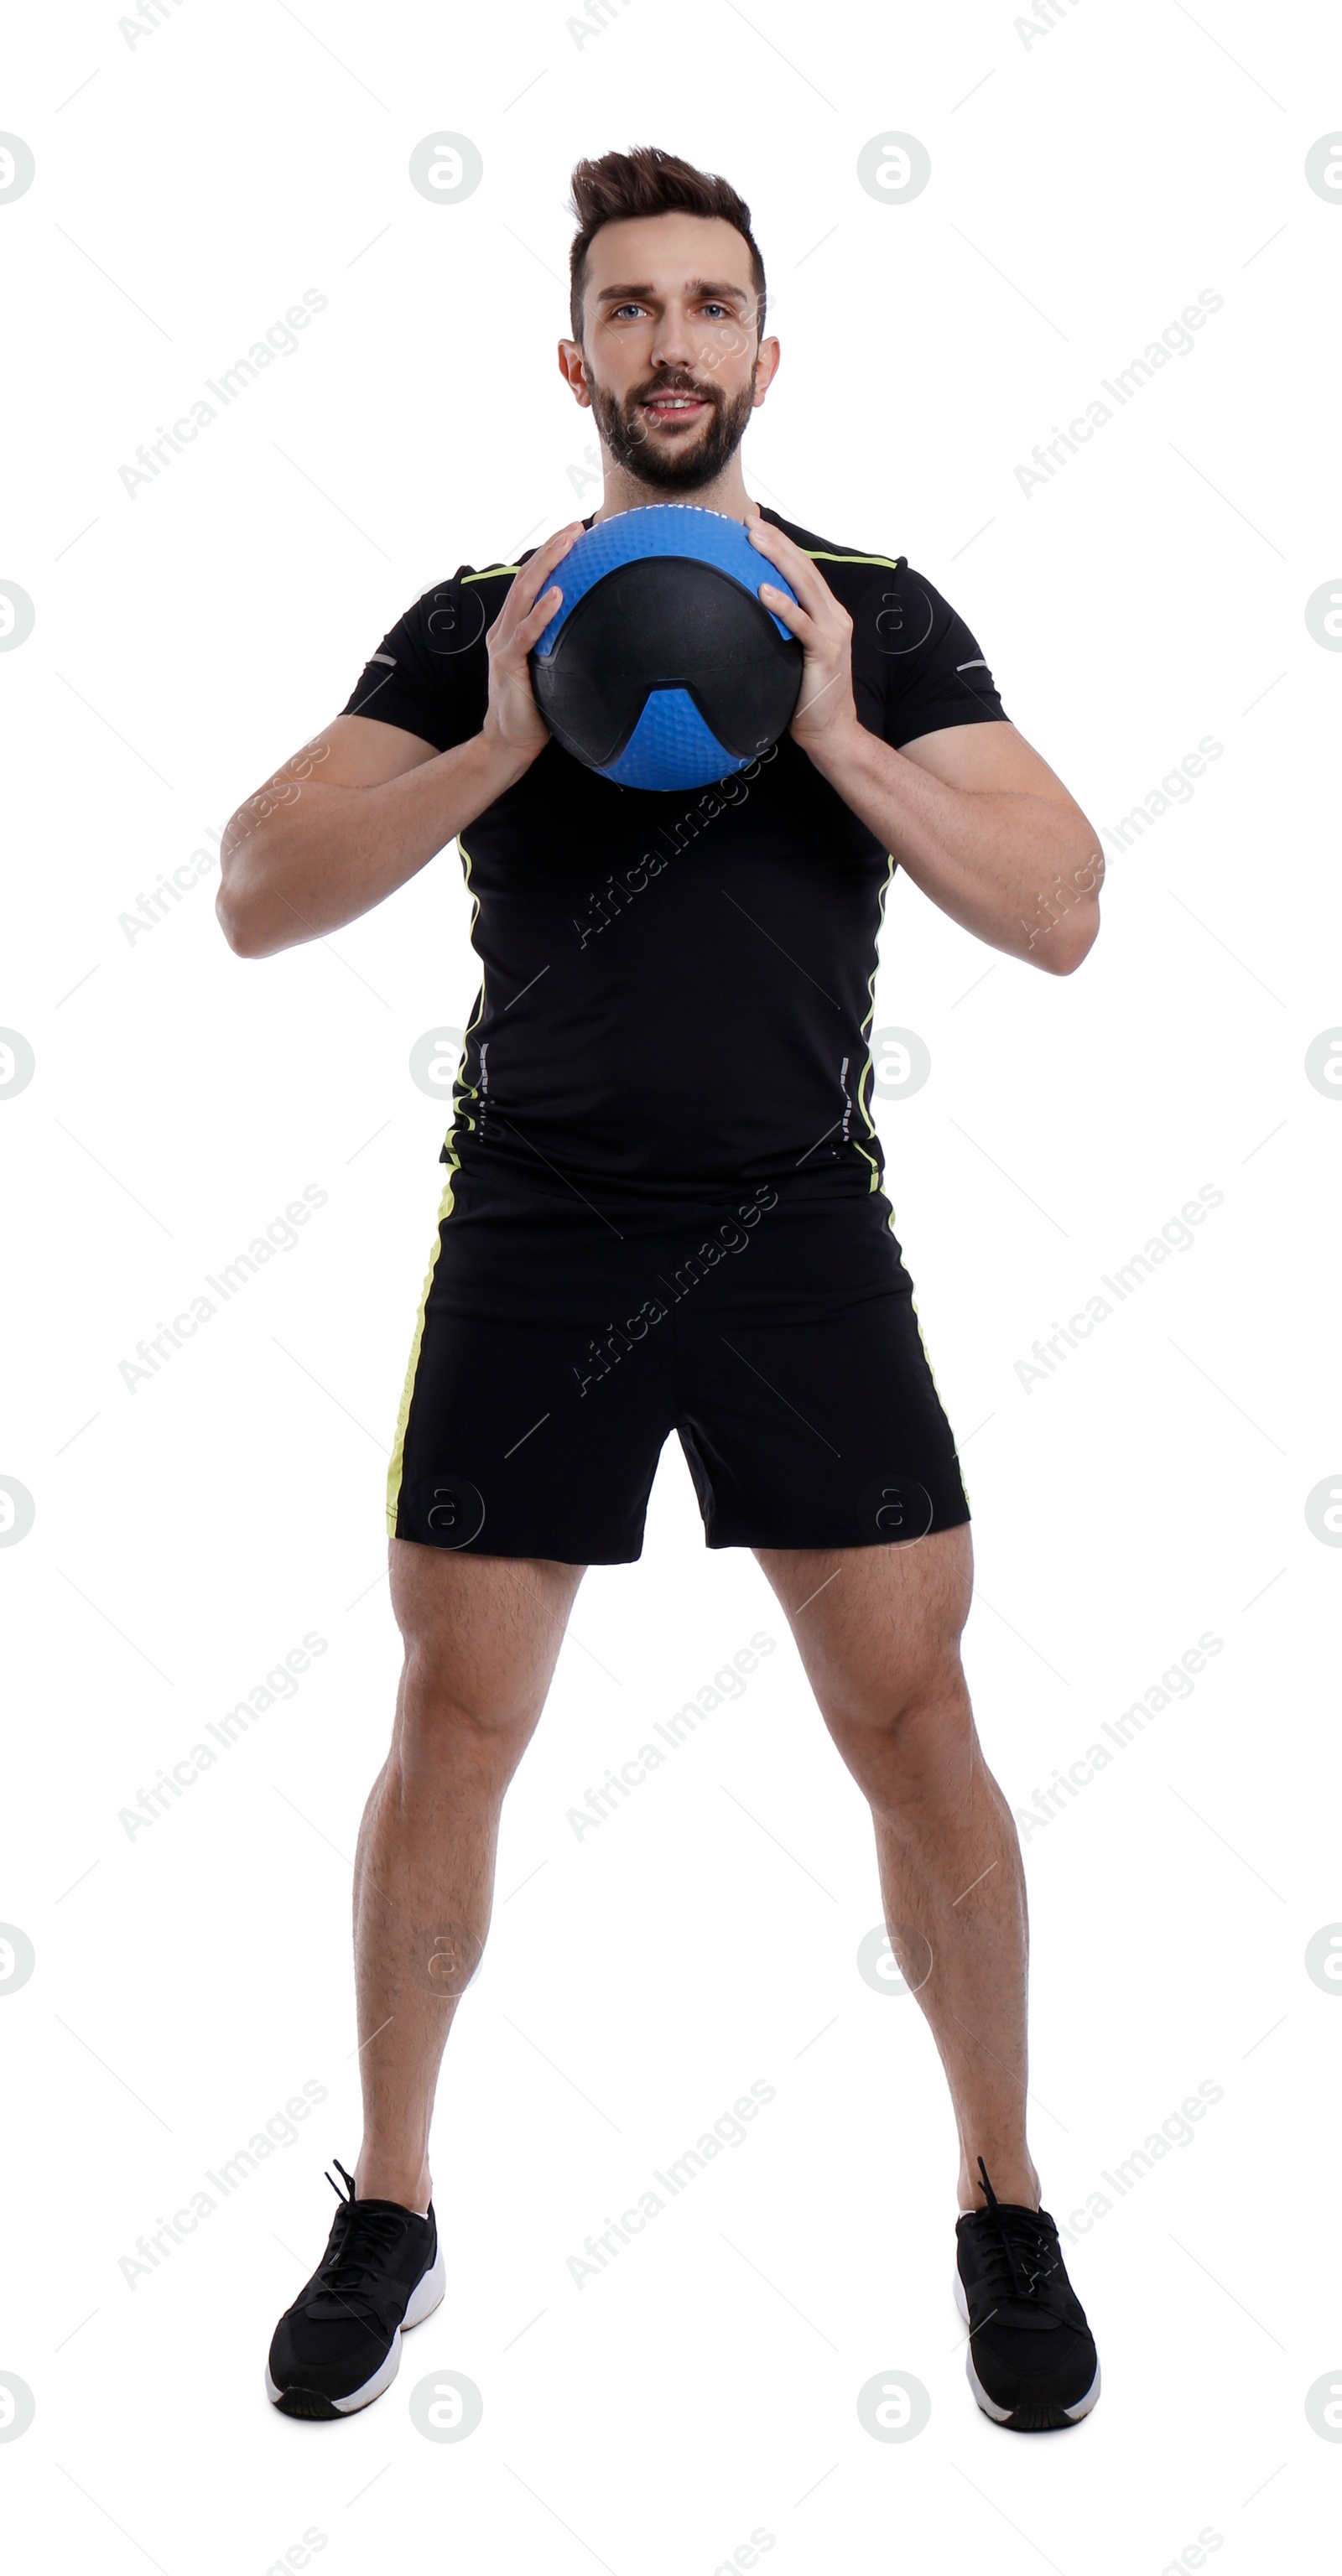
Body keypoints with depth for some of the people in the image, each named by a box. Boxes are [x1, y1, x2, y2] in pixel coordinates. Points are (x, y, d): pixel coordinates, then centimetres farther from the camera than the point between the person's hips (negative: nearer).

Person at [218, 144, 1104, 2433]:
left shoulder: (884, 618, 6)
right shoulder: (474, 624, 5)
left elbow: (1062, 912, -3)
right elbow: (257, 899, -5)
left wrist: (836, 736, -15)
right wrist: (501, 742, -18)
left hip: (800, 1237, 0)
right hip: (534, 1246, 0)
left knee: (919, 1737, 0)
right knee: (451, 1737, 5)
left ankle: (1004, 2214, 20)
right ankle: (389, 2217, 24)